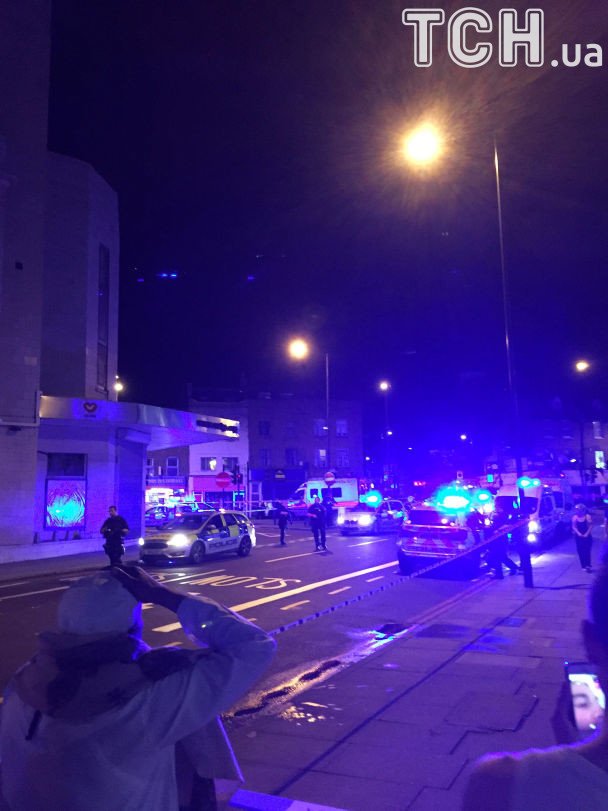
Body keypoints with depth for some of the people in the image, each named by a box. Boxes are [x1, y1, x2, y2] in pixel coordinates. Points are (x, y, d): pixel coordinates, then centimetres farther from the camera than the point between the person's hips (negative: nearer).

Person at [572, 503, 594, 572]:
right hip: (579, 536, 3)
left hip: (587, 536, -3)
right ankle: (583, 566, 13)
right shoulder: (575, 517, -3)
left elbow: (591, 526, -9)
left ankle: (588, 565, -9)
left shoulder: (588, 516, -10)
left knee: (587, 551, -9)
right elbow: (574, 526, -2)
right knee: (580, 551, 4)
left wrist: (587, 533, -16)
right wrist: (578, 533, -16)